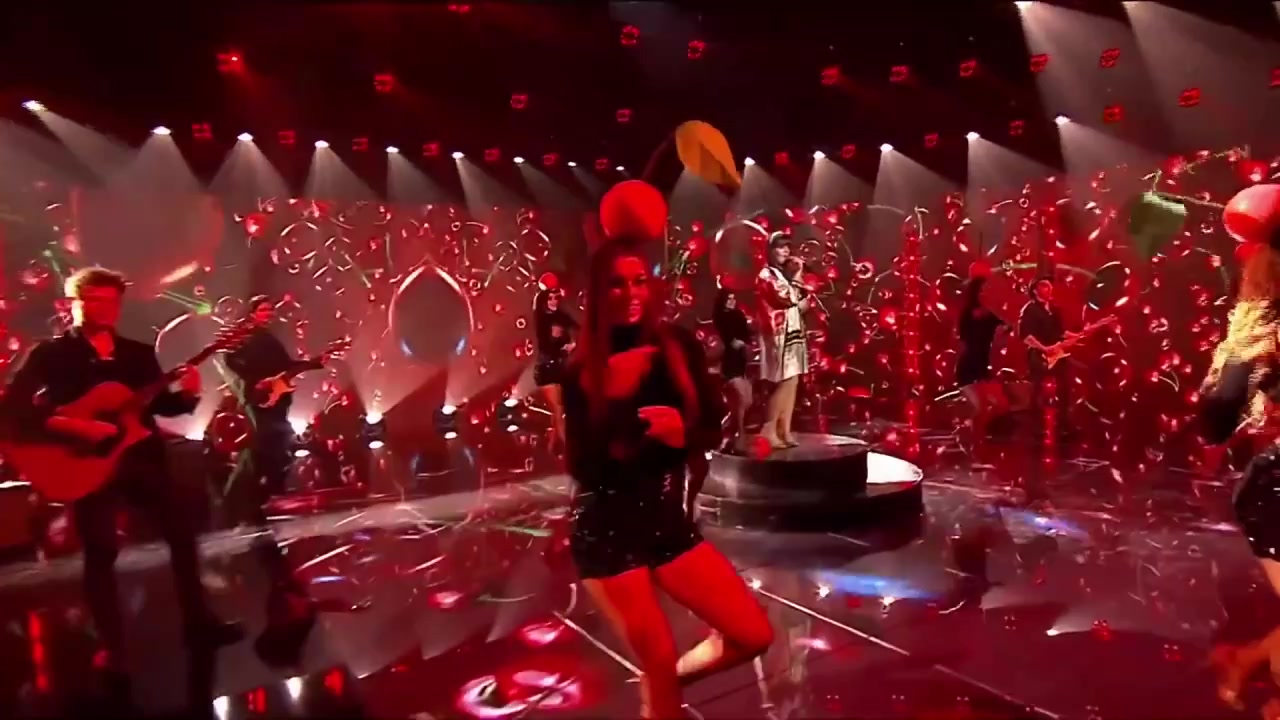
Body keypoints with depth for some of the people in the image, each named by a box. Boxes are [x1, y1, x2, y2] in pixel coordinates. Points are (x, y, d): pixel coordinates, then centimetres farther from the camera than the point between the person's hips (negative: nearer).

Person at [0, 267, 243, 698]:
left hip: (142, 457, 4)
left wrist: (187, 394, -11)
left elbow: (162, 405, 10)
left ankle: (198, 622, 16)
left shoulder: (139, 353, 11)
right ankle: (112, 650, 11)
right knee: (101, 552, -2)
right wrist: (71, 427, -22)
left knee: (182, 533, 3)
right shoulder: (49, 354, 0)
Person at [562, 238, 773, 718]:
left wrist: (682, 431, -19)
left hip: (669, 521, 4)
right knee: (659, 662, -1)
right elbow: (579, 464, -12)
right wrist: (614, 398, -24)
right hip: (607, 532, -3)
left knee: (754, 635, 4)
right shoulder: (582, 370, -8)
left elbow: (712, 428, 3)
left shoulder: (679, 348, -1)